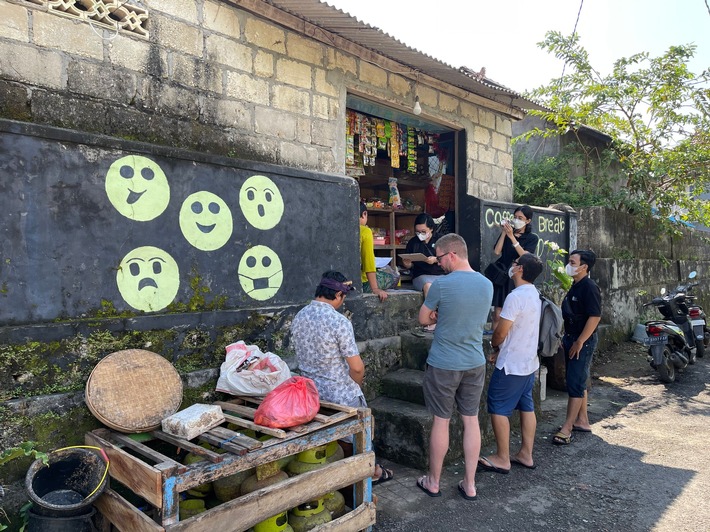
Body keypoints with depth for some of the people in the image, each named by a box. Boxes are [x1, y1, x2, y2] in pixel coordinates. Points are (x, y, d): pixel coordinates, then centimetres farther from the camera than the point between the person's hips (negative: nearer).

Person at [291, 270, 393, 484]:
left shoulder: (298, 318, -2)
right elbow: (357, 367, -21)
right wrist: (357, 384, 0)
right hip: (342, 394, -5)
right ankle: (372, 472, 38)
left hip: (311, 392, 6)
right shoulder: (339, 322, -24)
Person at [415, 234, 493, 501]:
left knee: (441, 421, 8)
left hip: (444, 364, -5)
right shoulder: (487, 284, 1)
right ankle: (469, 484, 23)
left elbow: (423, 319, -5)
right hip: (475, 363, 5)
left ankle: (433, 482, 25)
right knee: (471, 420, 13)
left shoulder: (441, 284, -18)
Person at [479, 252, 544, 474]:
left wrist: (495, 346, 2)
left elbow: (500, 333, -19)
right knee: (527, 407, 15)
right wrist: (502, 350, 14)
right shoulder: (534, 294, 7)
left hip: (511, 365, -9)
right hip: (529, 362, 9)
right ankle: (526, 455, 26)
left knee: (498, 409, 1)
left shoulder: (515, 296, -23)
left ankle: (502, 459, 10)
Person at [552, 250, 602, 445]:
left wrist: (579, 342, -23)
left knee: (575, 384, -6)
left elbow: (595, 317, -23)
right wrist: (566, 338, 17)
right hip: (572, 339, 10)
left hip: (583, 341, -10)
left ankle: (567, 428, -2)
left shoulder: (589, 287, -17)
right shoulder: (575, 286, 12)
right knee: (579, 382, 16)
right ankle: (582, 421, 27)